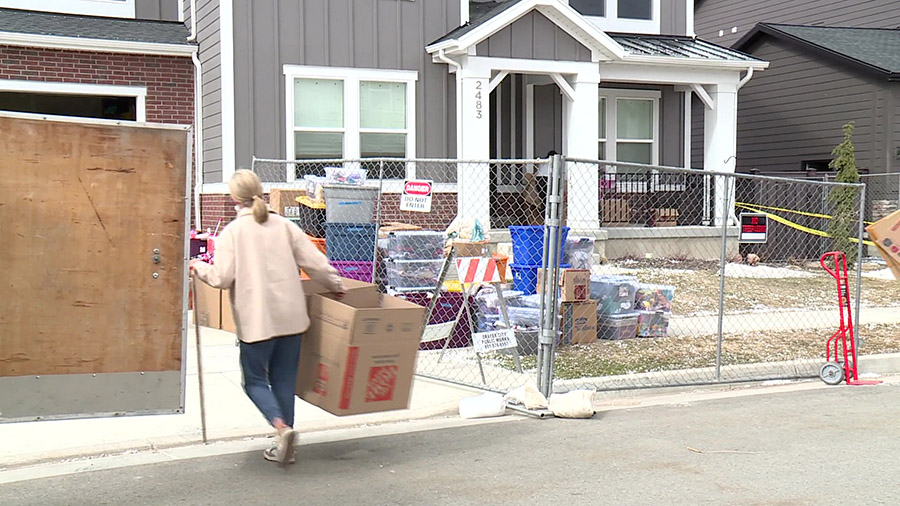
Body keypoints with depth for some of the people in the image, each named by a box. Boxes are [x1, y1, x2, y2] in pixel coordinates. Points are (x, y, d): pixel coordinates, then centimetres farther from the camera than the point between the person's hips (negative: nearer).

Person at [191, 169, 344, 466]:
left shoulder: (232, 232, -5)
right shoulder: (284, 226, 6)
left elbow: (223, 277, -10)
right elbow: (316, 263, 3)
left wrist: (199, 268, 10)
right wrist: (337, 287, 19)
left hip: (256, 319, -4)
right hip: (291, 316, 4)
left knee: (254, 380, 9)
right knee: (284, 379, 13)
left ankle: (281, 426, -14)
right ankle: (285, 446, 16)